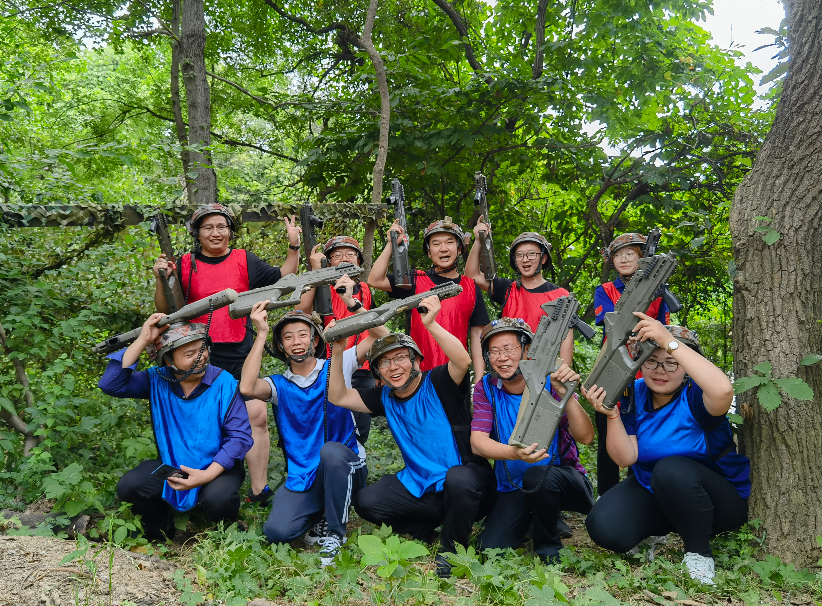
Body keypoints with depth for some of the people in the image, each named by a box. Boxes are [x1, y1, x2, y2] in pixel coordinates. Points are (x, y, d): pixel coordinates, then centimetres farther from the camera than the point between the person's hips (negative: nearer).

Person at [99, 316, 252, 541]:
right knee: (128, 487, -20)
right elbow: (111, 384, -19)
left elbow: (240, 436, -17)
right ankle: (159, 521, 13)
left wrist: (208, 474, -28)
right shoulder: (157, 380, -5)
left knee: (218, 498, -33)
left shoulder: (224, 383, -15)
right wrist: (142, 341, -24)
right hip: (171, 466, 3)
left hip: (217, 467, -3)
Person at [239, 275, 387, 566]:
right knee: (276, 531, -23)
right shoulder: (279, 385, 6)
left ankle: (334, 532, -12)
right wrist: (261, 334, -17)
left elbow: (381, 336, -7)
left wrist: (351, 302, -18)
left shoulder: (336, 369, 2)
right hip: (302, 476, 1)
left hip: (345, 467, -1)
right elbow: (247, 388, -18)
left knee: (330, 450, -37)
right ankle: (320, 515, 11)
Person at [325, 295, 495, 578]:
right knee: (366, 501, -15)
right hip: (419, 486, 5)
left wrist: (430, 323, -41)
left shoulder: (438, 384, -10)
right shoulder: (385, 398, 7)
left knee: (458, 478, -40)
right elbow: (337, 397, 3)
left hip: (465, 482, -5)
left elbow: (463, 360, -31)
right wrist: (337, 353, -8)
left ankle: (452, 548, -10)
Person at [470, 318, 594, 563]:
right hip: (513, 488, 3)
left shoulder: (549, 382, -12)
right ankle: (530, 519, 17)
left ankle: (547, 544, -7)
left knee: (538, 476, -35)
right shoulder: (486, 388, -5)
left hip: (563, 482, -3)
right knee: (492, 547, -16)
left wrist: (566, 395, -37)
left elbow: (585, 437, -20)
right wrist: (514, 453, -36)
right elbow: (477, 442, -16)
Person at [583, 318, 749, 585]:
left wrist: (670, 341, -48)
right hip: (651, 490, 4)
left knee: (671, 469, -36)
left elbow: (723, 390, -49)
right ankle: (659, 532, 13)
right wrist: (612, 415, -32)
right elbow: (626, 458, -14)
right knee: (604, 527, -21)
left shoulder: (695, 395, -21)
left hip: (719, 498, -4)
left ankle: (699, 552, -10)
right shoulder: (633, 395, -7)